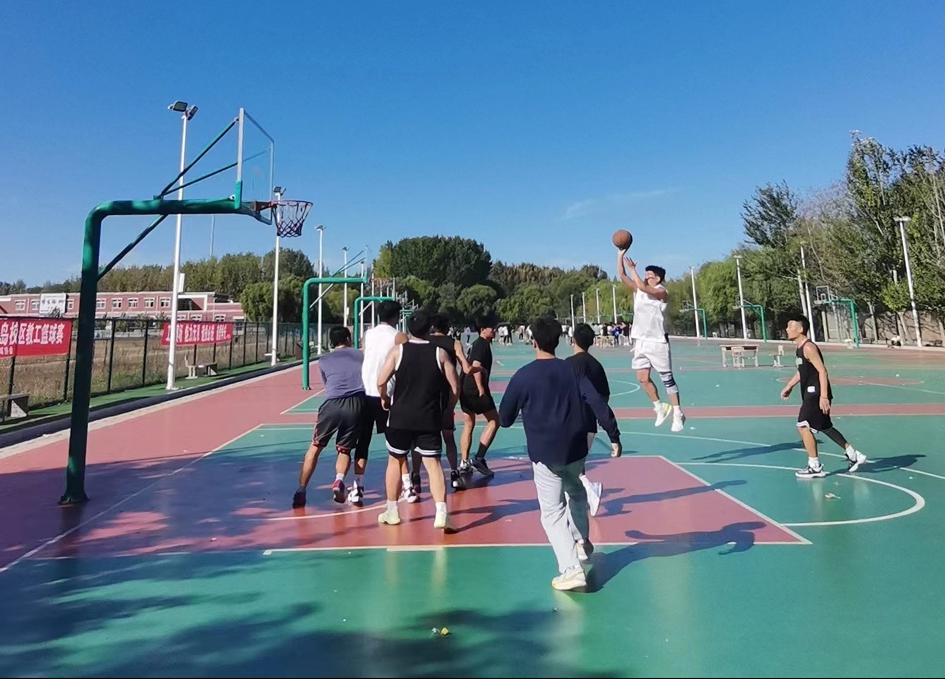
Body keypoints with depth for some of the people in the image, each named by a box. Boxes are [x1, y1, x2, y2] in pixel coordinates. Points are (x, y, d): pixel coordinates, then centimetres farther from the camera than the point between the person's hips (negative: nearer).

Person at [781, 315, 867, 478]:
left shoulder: (808, 347, -18)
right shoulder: (799, 348, 11)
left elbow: (822, 371, -23)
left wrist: (823, 396, -28)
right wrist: (789, 386, 24)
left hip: (817, 393, -10)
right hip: (810, 393, 10)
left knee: (803, 426, -10)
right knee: (825, 427, 20)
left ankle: (815, 467, -1)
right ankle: (854, 455, 33)